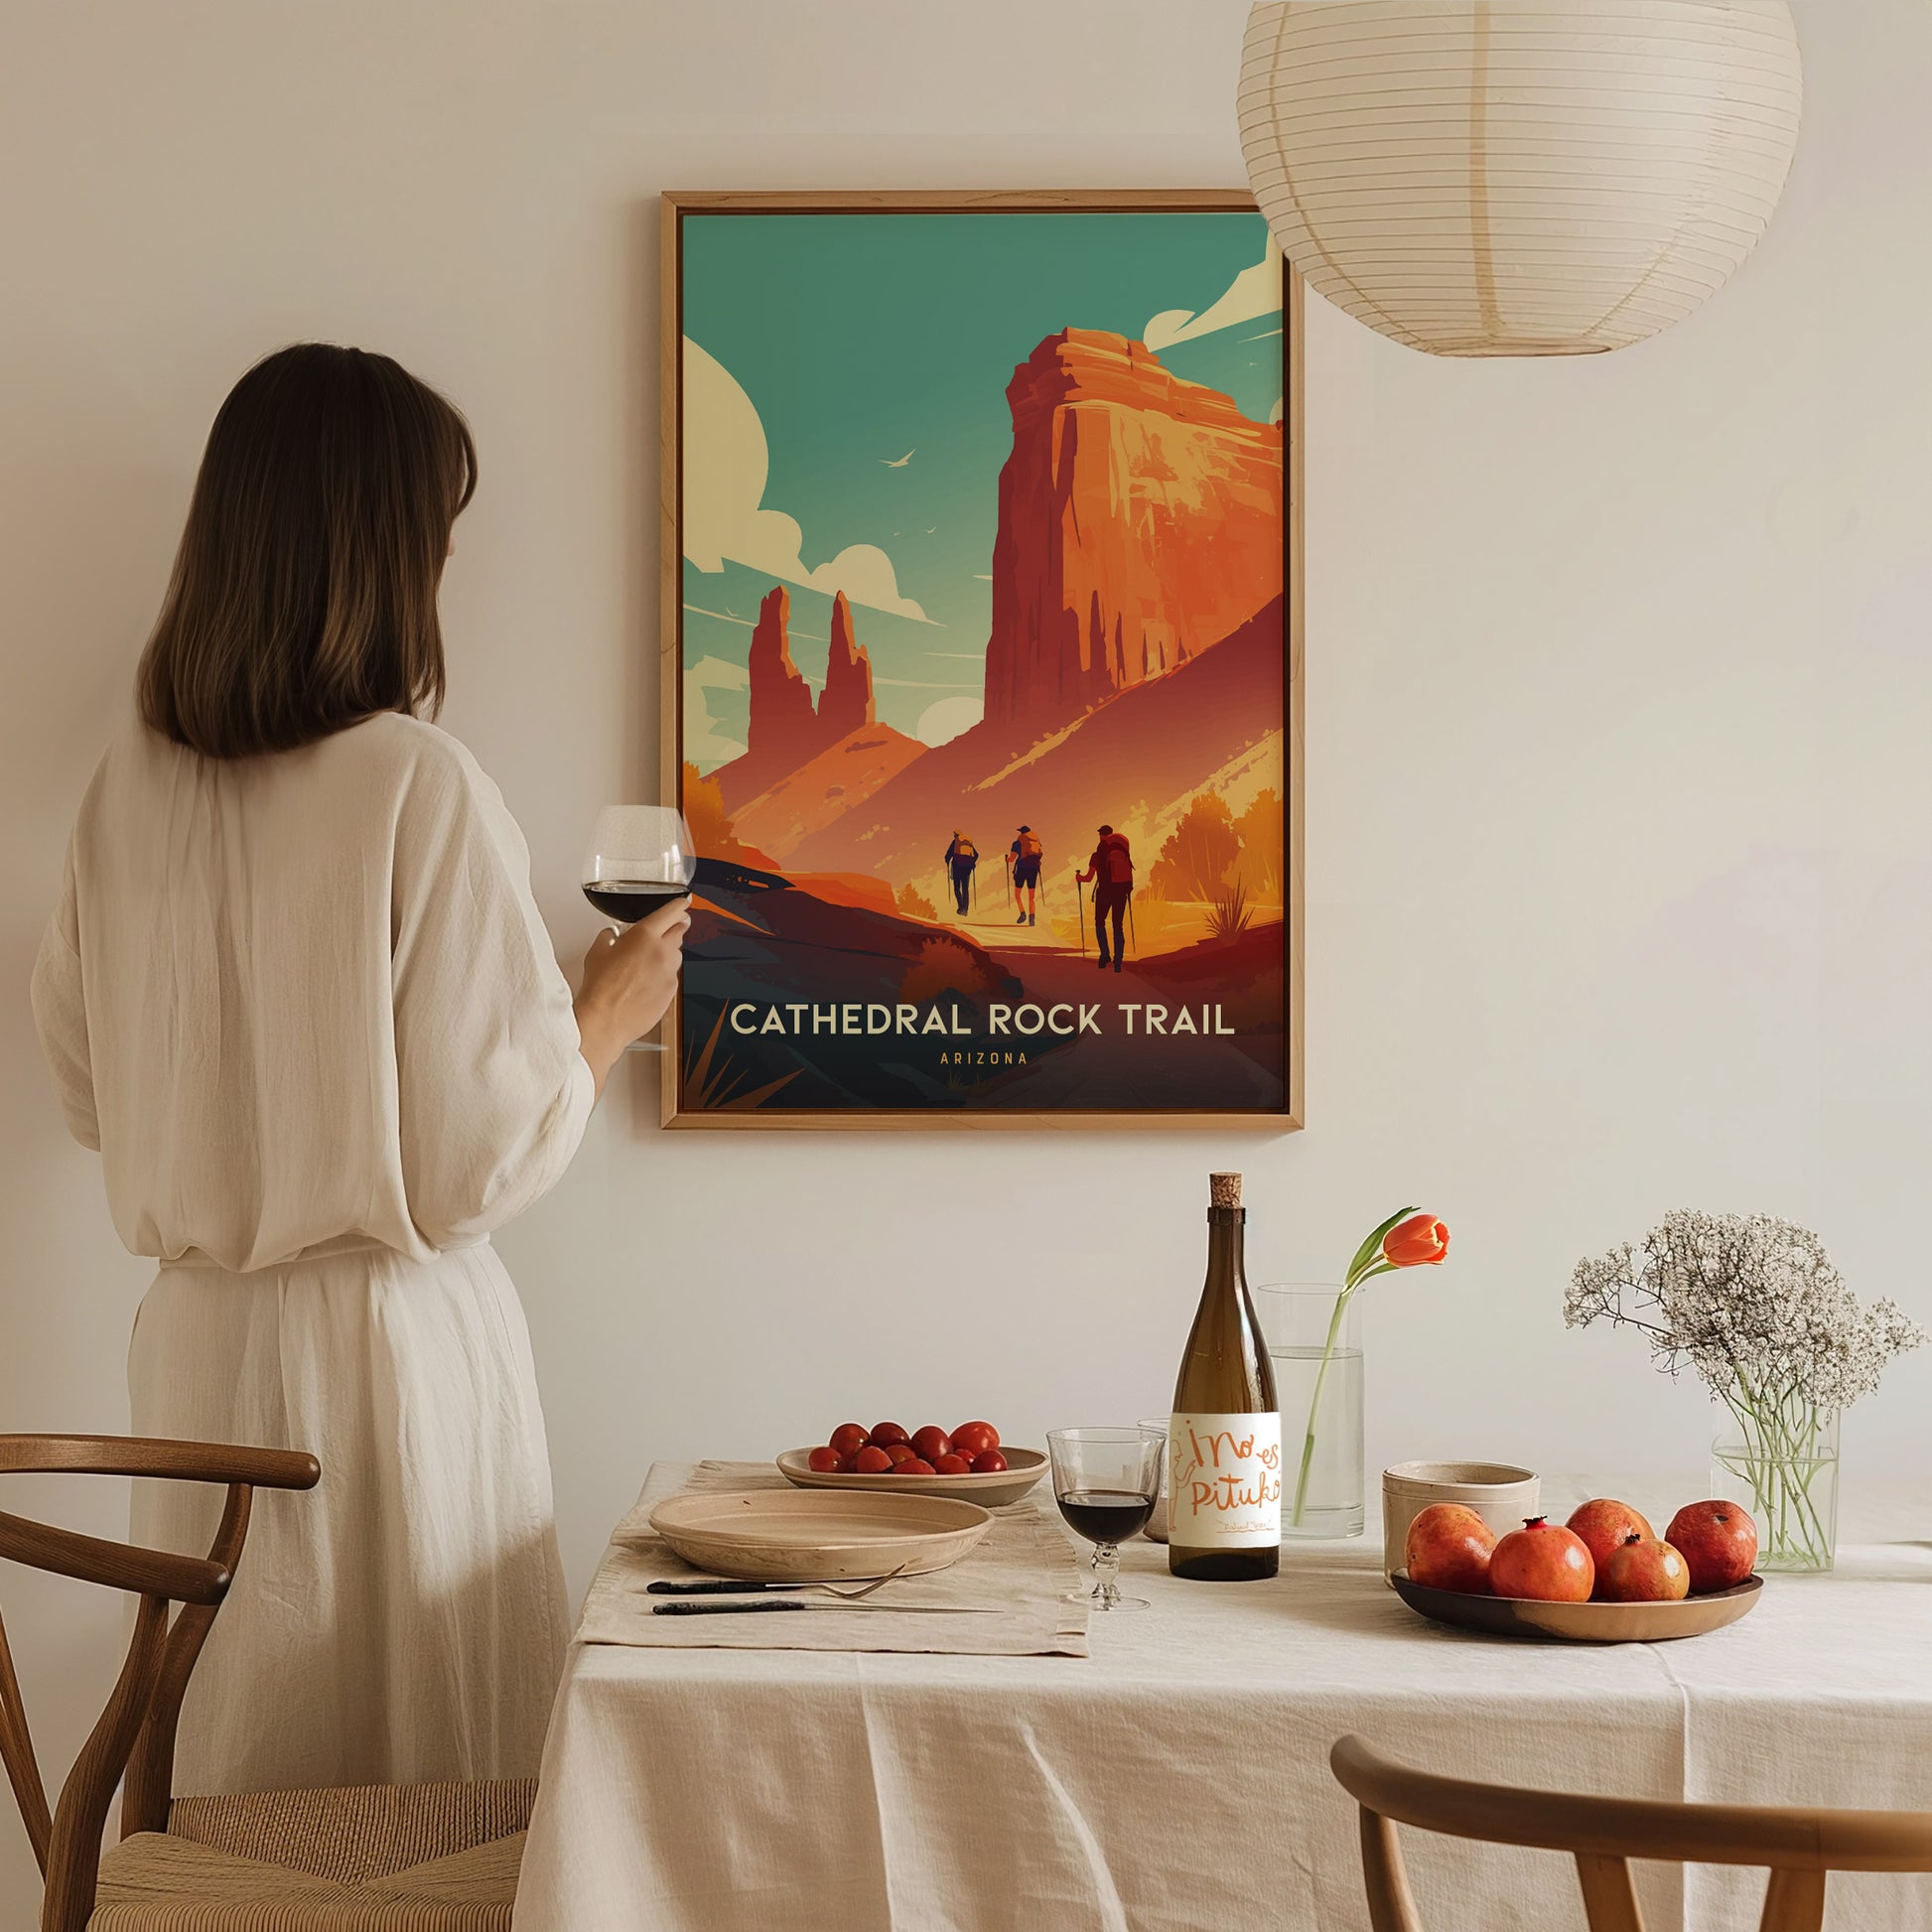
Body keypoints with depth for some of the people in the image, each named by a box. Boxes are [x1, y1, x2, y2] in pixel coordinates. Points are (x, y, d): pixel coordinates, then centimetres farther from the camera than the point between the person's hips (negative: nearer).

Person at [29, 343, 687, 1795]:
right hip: (390, 1344, -5)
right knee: (429, 1811, 7)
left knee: (232, 1778, 16)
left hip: (195, 1341, 6)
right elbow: (481, 1158, -14)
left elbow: (89, 1092, 11)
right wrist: (609, 1015, 2)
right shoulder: (422, 788, -17)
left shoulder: (132, 785, 0)